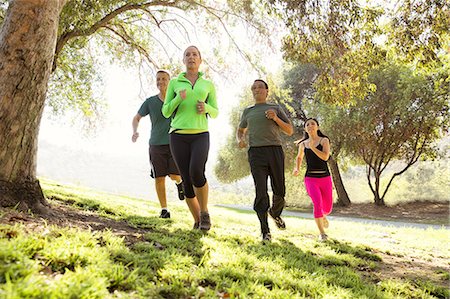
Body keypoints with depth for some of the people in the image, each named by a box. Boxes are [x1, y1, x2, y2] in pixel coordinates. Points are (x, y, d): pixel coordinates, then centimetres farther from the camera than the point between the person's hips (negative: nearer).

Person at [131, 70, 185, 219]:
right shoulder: (150, 102, 3)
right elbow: (136, 118, 14)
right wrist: (135, 132, -7)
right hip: (156, 145, 1)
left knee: (175, 175, -12)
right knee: (159, 178, -4)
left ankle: (179, 182, 26)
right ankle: (164, 209, 9)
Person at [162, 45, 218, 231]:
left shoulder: (208, 85, 13)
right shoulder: (174, 83, 11)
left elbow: (215, 113, 14)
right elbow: (166, 112, 7)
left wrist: (205, 107, -10)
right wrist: (179, 99, -13)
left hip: (200, 136, -1)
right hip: (178, 136, 1)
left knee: (196, 173, -26)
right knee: (187, 180, -5)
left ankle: (204, 212, -2)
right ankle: (197, 219, 16)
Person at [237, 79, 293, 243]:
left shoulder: (276, 108, 16)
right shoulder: (248, 111, 21)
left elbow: (290, 131, 11)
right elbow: (240, 131, 33)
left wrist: (276, 118, -6)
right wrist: (240, 140, 9)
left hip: (275, 151, 0)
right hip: (256, 153, 0)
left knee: (279, 191, 5)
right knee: (261, 191, -13)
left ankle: (275, 212, 37)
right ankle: (265, 231, -8)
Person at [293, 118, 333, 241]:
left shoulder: (324, 140, 1)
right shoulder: (303, 144, 9)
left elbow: (325, 157, -14)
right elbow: (299, 157, 28)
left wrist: (312, 147, -17)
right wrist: (297, 169, 9)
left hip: (325, 179, 0)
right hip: (310, 179, 0)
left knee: (327, 209, 8)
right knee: (318, 204, -24)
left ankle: (323, 215, 47)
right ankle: (322, 233, -10)